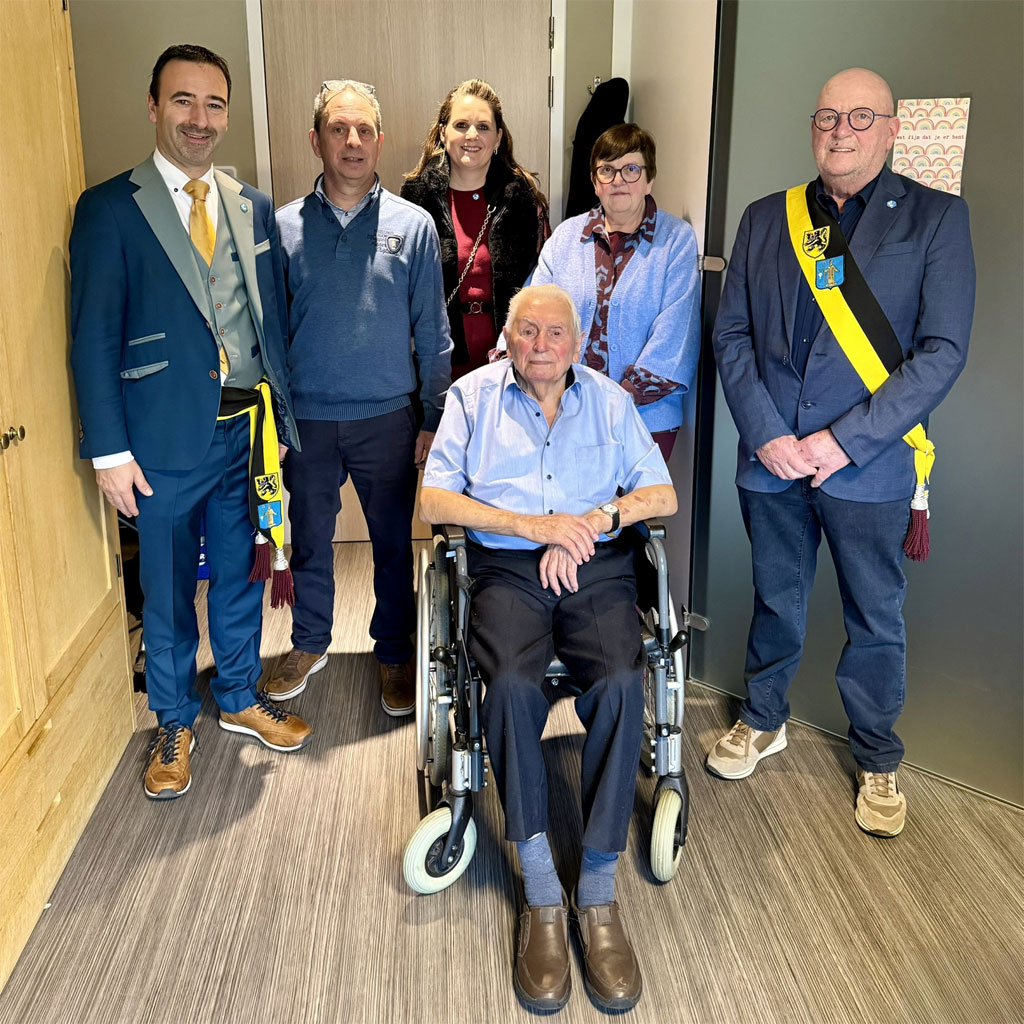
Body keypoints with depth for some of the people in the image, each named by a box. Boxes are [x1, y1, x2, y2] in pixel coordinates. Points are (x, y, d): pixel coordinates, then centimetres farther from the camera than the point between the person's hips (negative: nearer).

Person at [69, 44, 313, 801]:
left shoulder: (253, 208, 7)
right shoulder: (109, 209, -6)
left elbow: (273, 319, 9)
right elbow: (94, 339, -8)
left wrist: (282, 417, 6)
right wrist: (110, 452, -11)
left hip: (246, 430, 4)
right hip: (166, 441, -3)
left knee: (241, 577, 17)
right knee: (168, 594, 11)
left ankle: (240, 699, 38)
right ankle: (175, 724, 31)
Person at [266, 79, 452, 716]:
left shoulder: (414, 226, -2)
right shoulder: (284, 227, 0)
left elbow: (433, 333, 0)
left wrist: (434, 419, -2)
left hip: (388, 418, -1)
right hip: (307, 418, 1)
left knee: (394, 544, 10)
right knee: (310, 541, 15)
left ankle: (394, 653, 30)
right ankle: (310, 644, 37)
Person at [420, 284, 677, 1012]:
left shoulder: (611, 401, 14)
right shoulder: (474, 395, 10)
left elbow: (663, 495, 7)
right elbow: (434, 501, -1)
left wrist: (593, 520, -11)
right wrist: (533, 525, -11)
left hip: (597, 569, 1)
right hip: (507, 569, -1)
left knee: (622, 683, -29)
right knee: (512, 682, -31)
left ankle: (599, 892, -19)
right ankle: (542, 897, -20)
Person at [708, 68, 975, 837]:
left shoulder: (935, 218, -2)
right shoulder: (766, 220, 7)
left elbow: (942, 352, -9)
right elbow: (732, 335, 4)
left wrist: (844, 440, -16)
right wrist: (765, 434, -10)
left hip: (868, 464, -2)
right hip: (771, 458, 2)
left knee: (876, 620, 11)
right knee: (776, 601, 18)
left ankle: (878, 761, 32)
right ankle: (764, 721, 40)